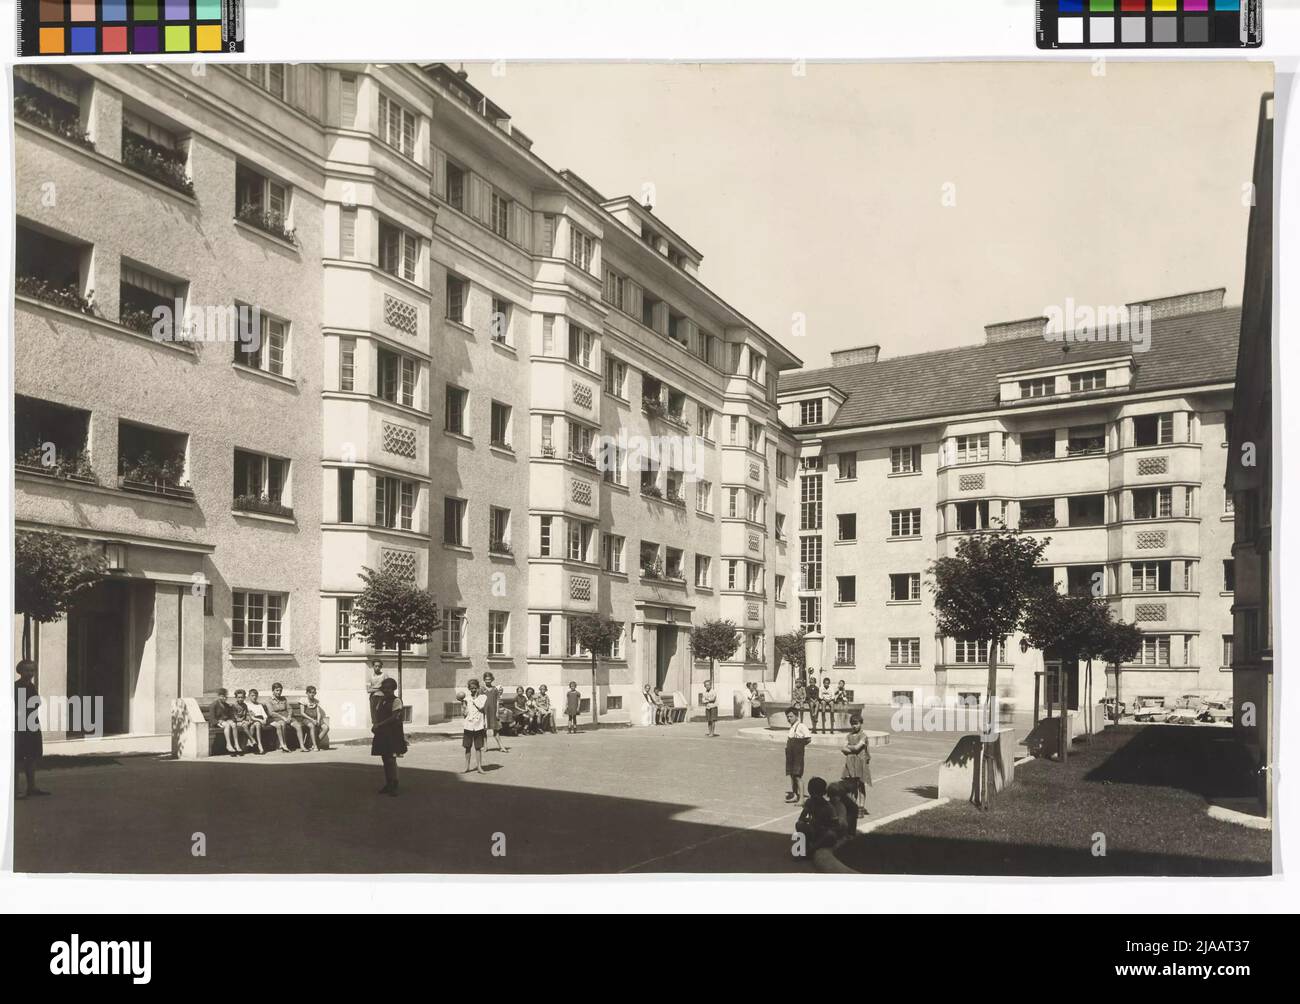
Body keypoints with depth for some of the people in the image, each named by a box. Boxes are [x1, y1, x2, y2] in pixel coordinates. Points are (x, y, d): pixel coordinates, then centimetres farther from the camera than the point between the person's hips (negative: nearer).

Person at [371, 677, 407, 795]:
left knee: (391, 759, -10)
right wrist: (375, 724, -6)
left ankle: (394, 786, -7)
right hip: (382, 733, 7)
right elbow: (375, 715, 15)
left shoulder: (396, 700, -7)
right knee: (385, 759, 10)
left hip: (393, 734, -7)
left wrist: (379, 725, -18)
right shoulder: (381, 701, 14)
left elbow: (395, 717, -17)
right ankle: (388, 784, 18)